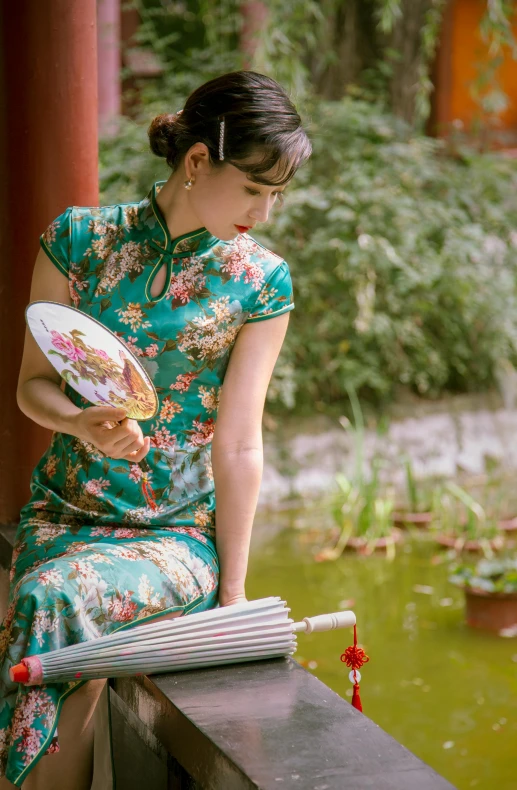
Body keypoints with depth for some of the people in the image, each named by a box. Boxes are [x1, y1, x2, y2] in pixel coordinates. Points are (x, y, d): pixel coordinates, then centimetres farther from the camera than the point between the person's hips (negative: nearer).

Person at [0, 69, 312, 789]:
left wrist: (233, 591, -5)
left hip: (183, 532, -1)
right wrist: (84, 425, -18)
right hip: (64, 515, 1)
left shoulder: (261, 282, -2)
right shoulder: (81, 238, 0)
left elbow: (239, 444, -4)